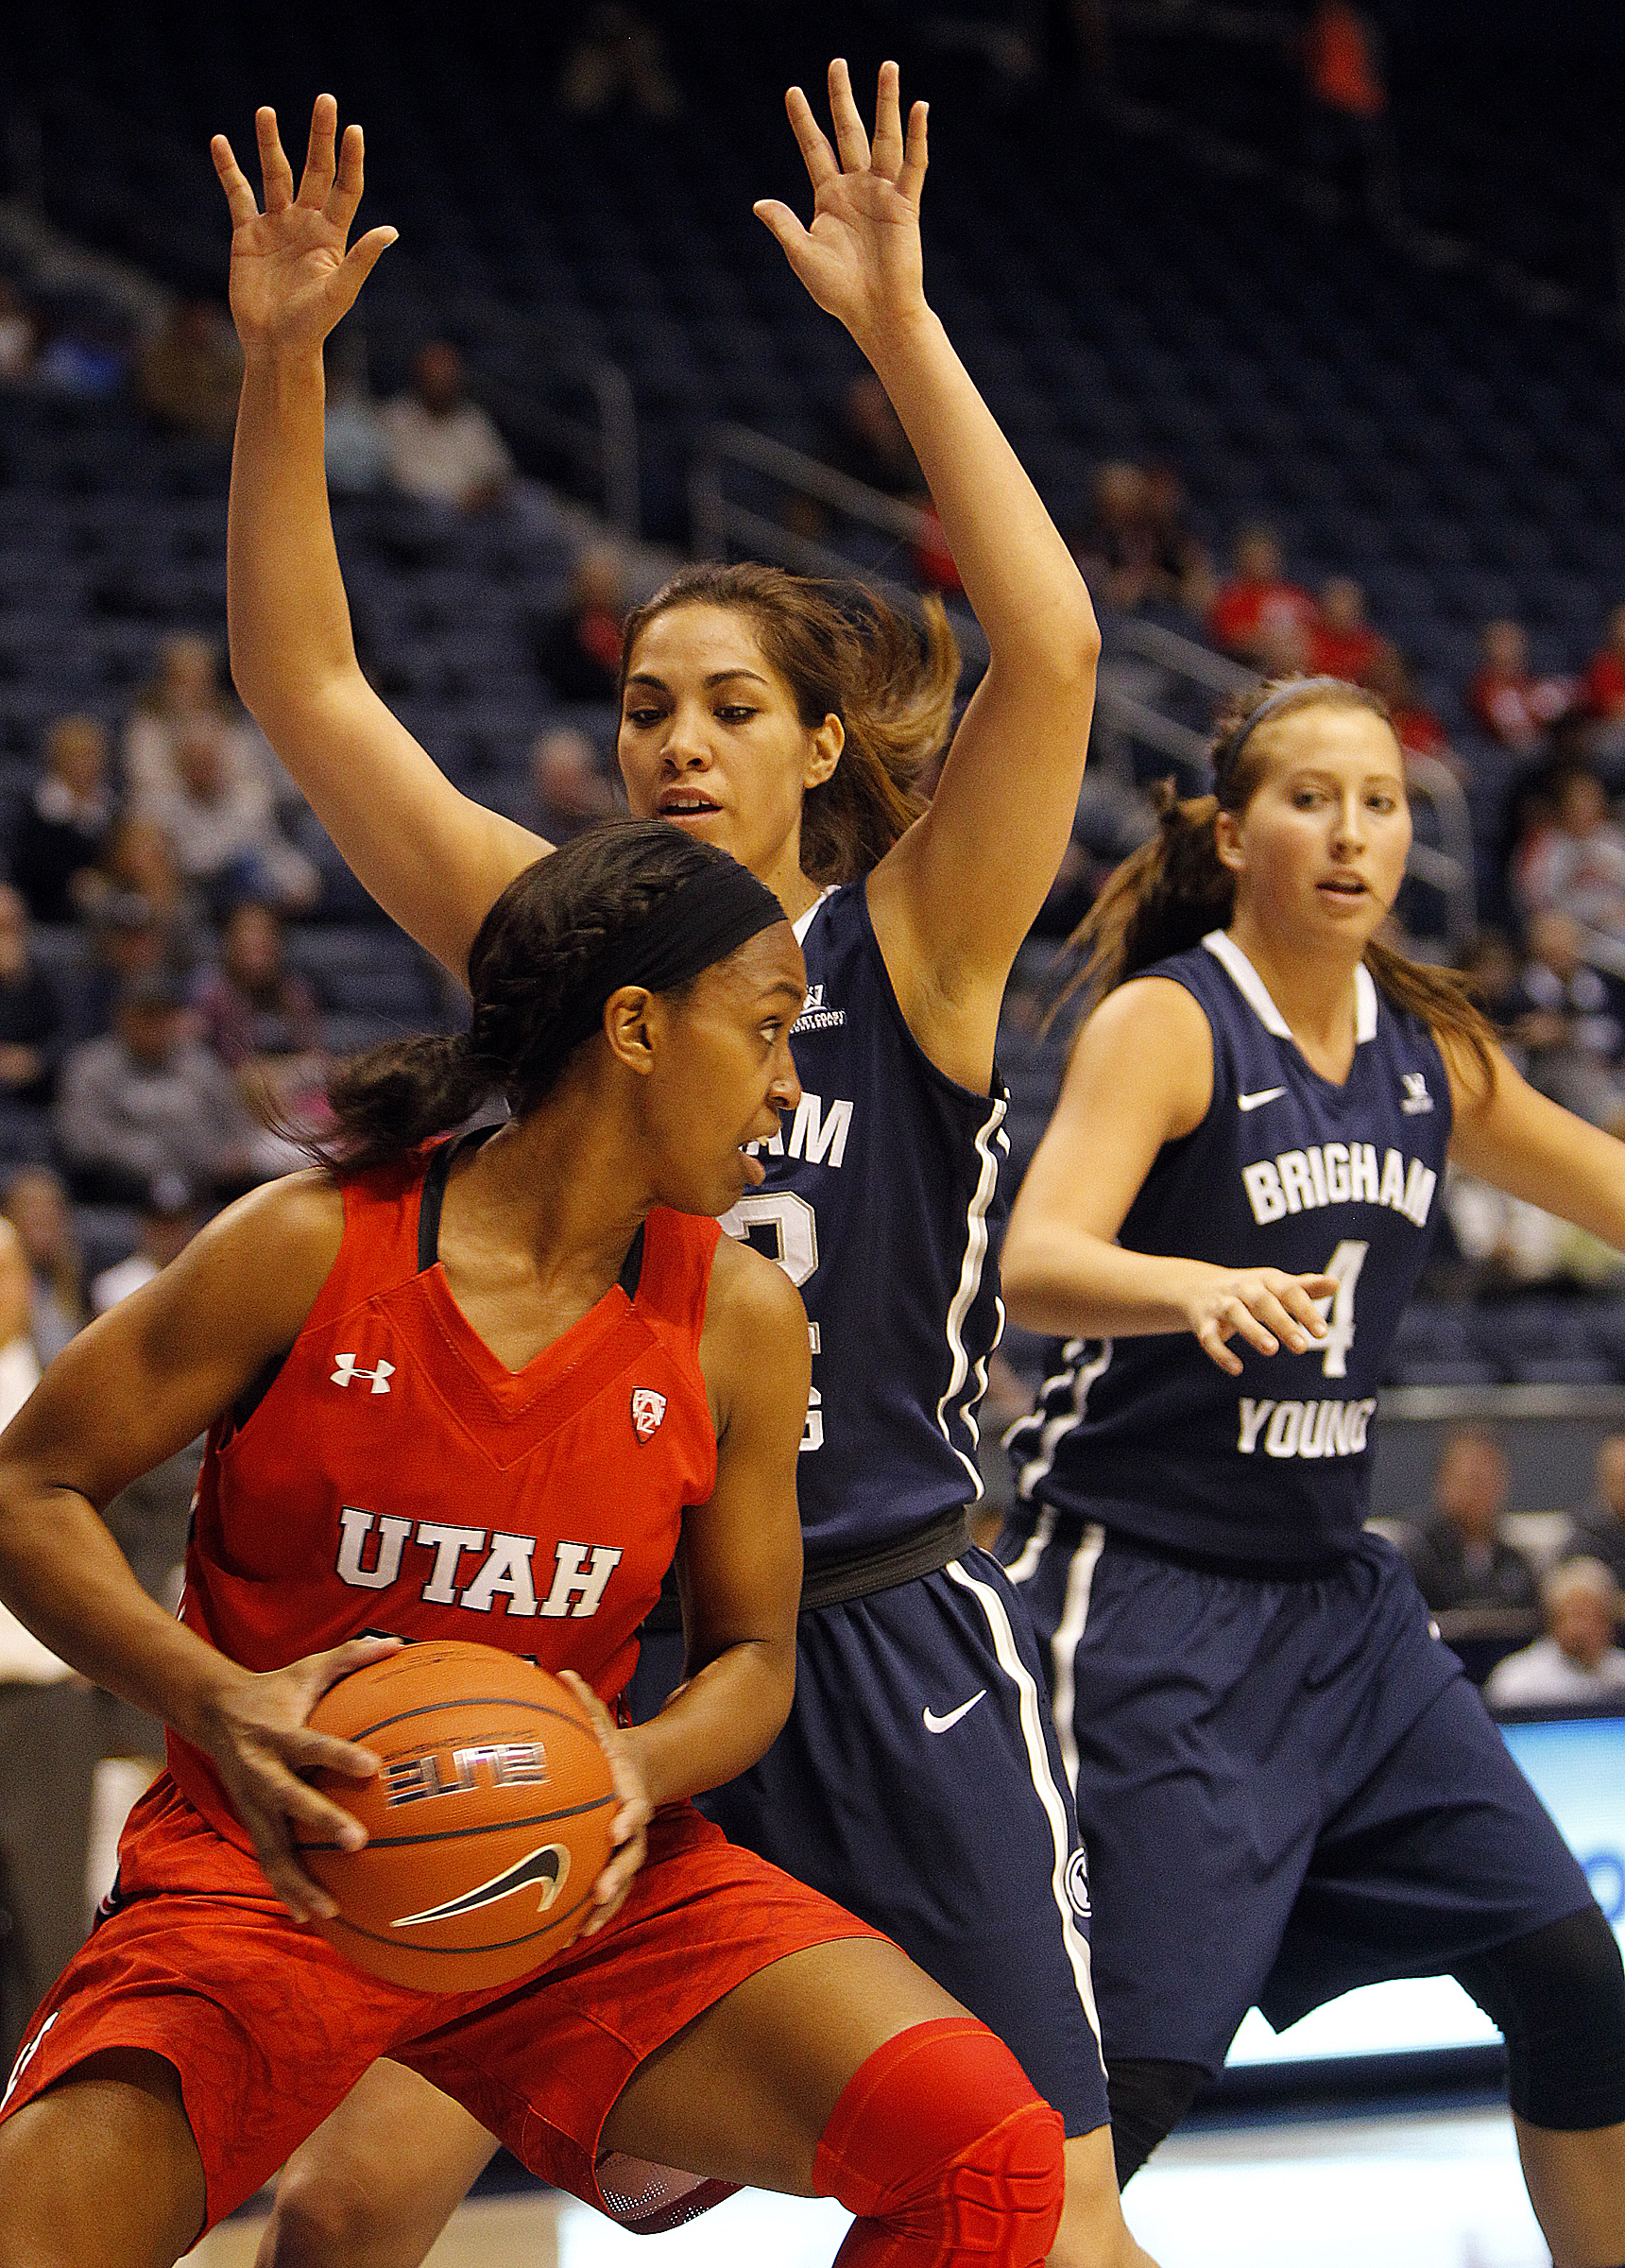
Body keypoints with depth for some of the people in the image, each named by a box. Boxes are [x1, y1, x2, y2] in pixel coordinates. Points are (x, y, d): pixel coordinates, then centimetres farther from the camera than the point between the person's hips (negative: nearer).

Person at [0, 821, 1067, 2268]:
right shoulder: (312, 1249, -11)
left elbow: (753, 1649, 8)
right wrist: (217, 1701, -22)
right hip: (274, 1870, -3)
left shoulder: (741, 1322, -1)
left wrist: (642, 1766, -16)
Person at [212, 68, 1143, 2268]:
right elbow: (303, 684, 3)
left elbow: (1049, 649, -19)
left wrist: (899, 327, -24)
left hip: (890, 1656, -3)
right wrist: (281, 366, -8)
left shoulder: (908, 953, -4)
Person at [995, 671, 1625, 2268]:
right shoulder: (1166, 1023, -11)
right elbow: (1035, 1266, -27)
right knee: (1132, 2067, -14)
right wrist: (1202, 1285, -46)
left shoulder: (1426, 1045, 8)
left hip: (1336, 1595, 7)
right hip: (1148, 1599, -7)